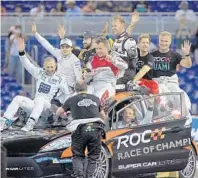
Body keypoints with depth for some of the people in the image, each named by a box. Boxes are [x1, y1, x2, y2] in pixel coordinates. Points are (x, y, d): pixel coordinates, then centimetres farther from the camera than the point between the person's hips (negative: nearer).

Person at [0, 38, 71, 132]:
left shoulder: (59, 80, 1)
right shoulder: (39, 73, 9)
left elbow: (68, 94, 7)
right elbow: (27, 65, 0)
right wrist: (21, 52, -14)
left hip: (47, 106, -4)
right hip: (34, 104, 4)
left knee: (40, 99, -37)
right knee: (18, 98, -19)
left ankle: (31, 123, -50)